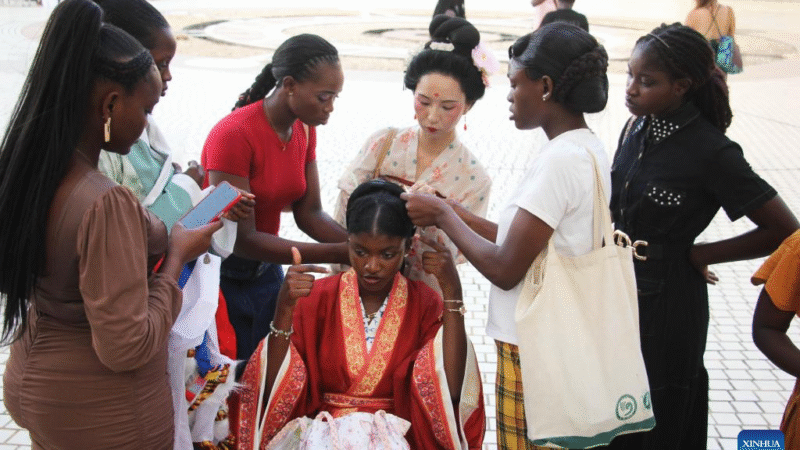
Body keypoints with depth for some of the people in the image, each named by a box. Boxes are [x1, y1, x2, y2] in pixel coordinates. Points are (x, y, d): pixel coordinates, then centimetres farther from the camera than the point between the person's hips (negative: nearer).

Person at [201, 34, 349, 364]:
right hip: (223, 275, -7)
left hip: (265, 271, 7)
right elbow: (240, 239, -25)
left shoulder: (304, 130, 0)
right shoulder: (233, 135, -24)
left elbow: (309, 213, -1)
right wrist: (339, 253, -29)